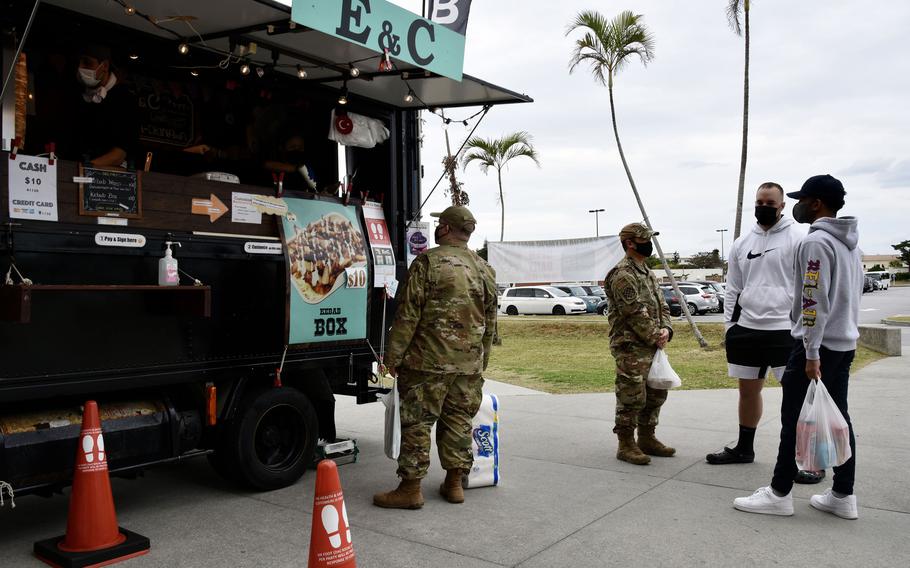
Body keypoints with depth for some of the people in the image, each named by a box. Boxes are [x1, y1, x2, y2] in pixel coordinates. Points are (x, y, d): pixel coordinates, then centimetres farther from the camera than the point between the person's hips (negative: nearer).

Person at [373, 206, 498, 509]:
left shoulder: (428, 262, -8)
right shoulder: (484, 269, 11)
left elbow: (408, 314, -12)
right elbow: (490, 321, 16)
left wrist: (393, 355, -6)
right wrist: (482, 360, 24)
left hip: (428, 361, -6)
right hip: (469, 364, 6)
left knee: (417, 423, 1)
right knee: (458, 421, 14)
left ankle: (411, 488, 6)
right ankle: (454, 483, 21)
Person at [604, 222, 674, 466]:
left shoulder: (647, 273, 18)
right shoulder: (623, 275, -14)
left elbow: (661, 305, 18)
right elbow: (635, 314, -18)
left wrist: (665, 329, 0)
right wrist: (655, 337, -11)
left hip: (652, 346, 10)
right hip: (631, 347, -10)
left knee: (656, 394, 15)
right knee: (632, 397, -5)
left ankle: (647, 439, 27)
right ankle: (626, 445, 5)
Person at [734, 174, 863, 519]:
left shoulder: (816, 242, -15)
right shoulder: (850, 244, 15)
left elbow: (815, 302, -21)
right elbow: (850, 296, 19)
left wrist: (811, 354, -20)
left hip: (819, 345, -9)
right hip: (845, 344, 9)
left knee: (795, 420, -3)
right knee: (839, 418, 11)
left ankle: (779, 494, 3)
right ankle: (843, 496, 16)